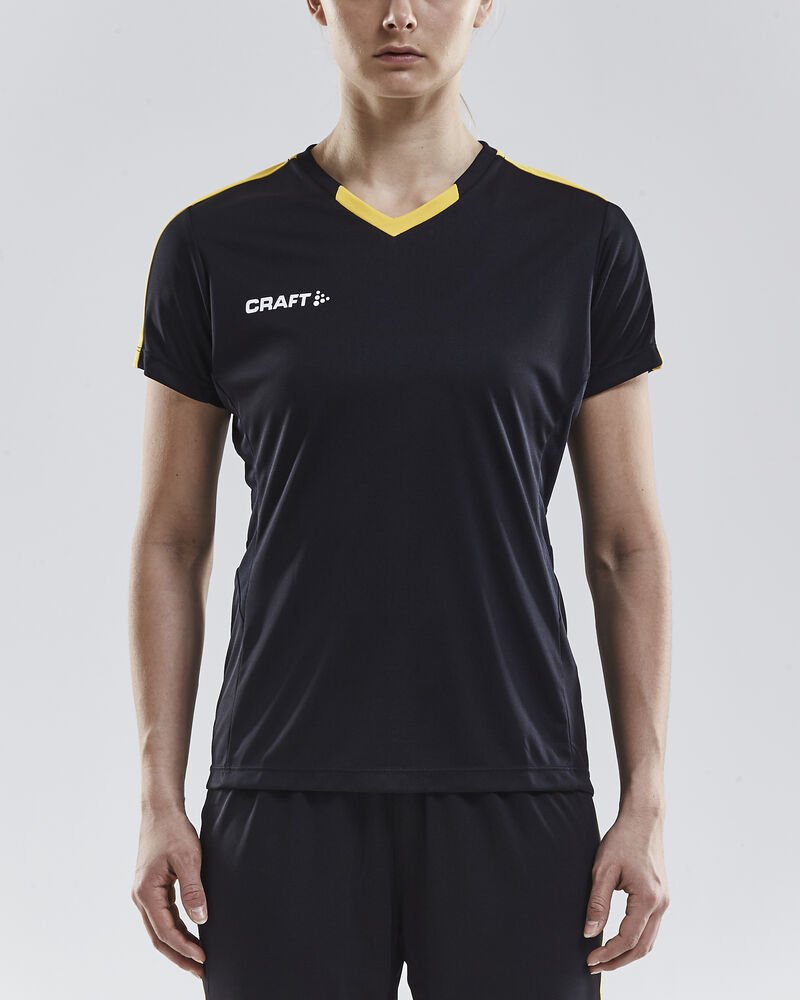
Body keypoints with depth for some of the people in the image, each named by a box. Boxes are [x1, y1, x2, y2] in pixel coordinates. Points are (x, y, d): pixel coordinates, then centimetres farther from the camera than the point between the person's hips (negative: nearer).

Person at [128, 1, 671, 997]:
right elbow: (171, 543, 6)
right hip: (286, 798, 0)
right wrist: (160, 798, 0)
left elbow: (627, 546, 4)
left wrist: (645, 805, -2)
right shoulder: (217, 245, 3)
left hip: (515, 794, 0)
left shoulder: (581, 241, 3)